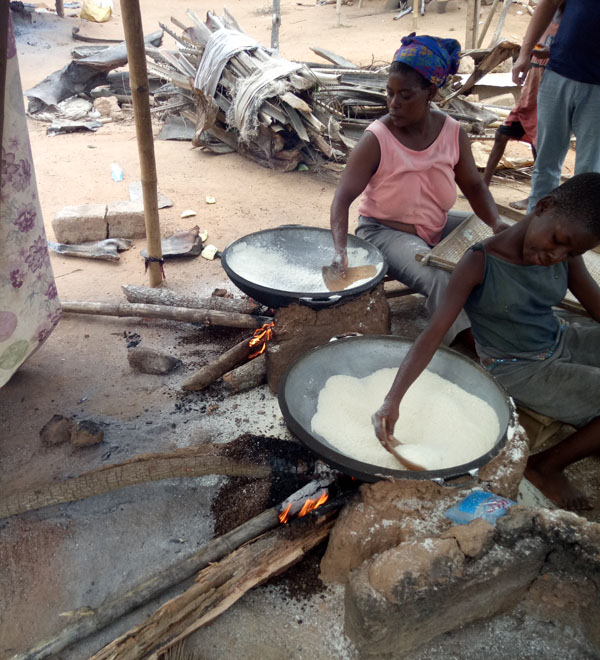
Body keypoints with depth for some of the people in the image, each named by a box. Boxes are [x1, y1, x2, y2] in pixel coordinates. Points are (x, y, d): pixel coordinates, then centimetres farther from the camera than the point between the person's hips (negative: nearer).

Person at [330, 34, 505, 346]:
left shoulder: (453, 132, -6)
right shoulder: (377, 139, -20)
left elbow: (473, 186, 4)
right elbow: (343, 197, -25)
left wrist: (496, 223, -14)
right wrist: (340, 250, -41)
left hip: (438, 226, 6)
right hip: (385, 231, -6)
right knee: (441, 280, -30)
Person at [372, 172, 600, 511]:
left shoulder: (566, 257, -5)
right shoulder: (480, 264, -23)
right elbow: (433, 333, -30)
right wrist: (393, 400, -39)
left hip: (563, 340, 7)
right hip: (521, 371, -7)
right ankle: (547, 466, 6)